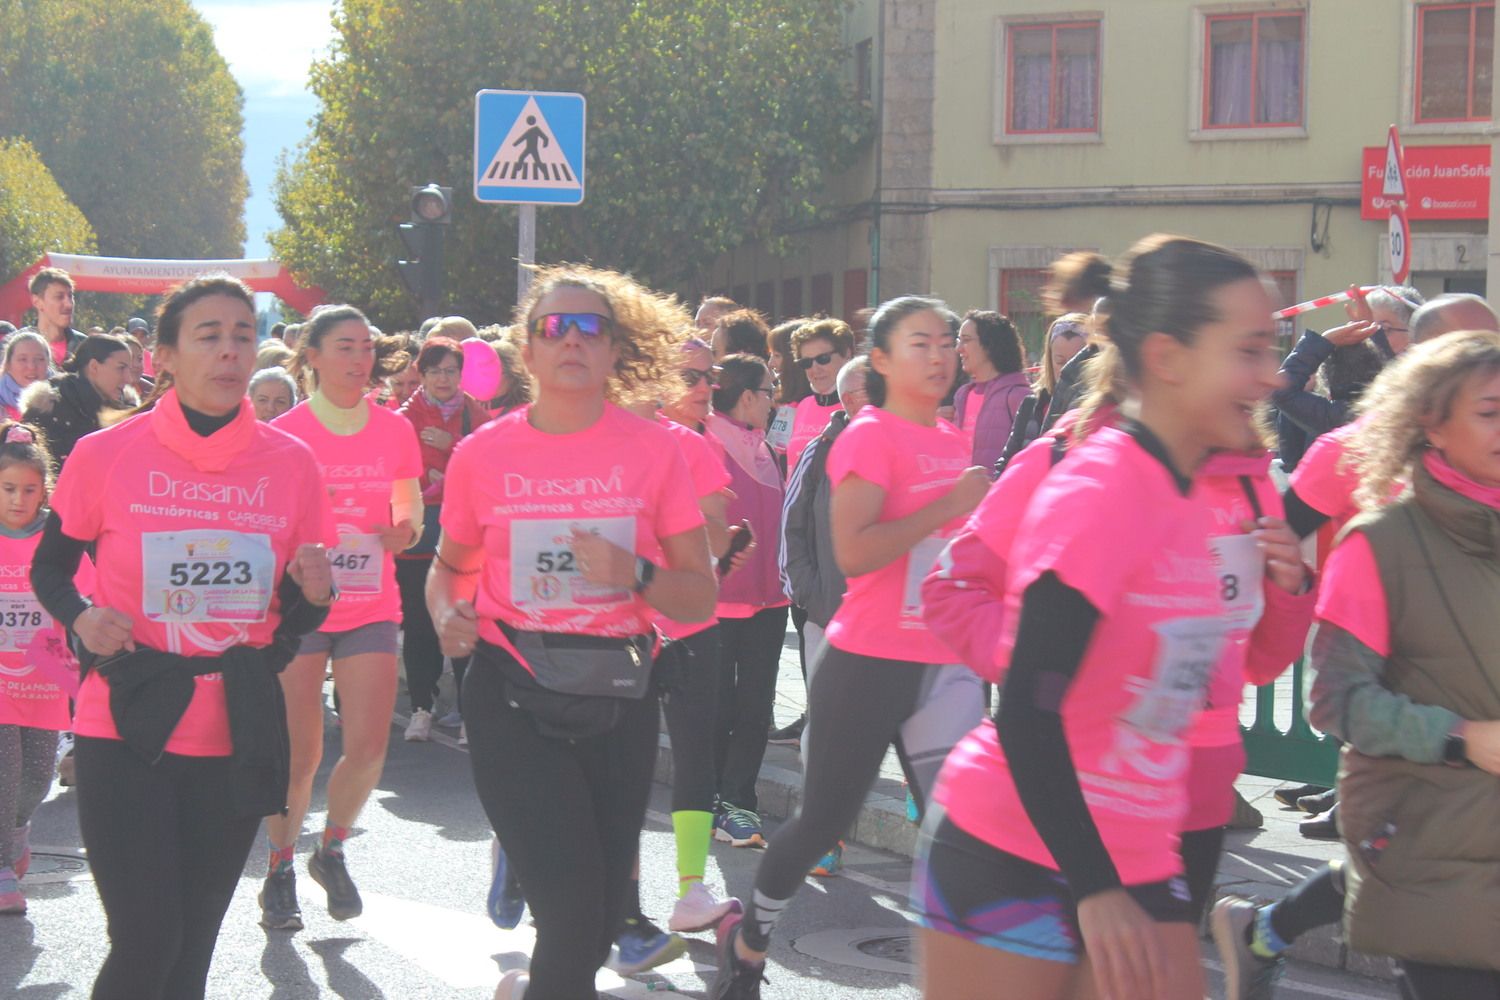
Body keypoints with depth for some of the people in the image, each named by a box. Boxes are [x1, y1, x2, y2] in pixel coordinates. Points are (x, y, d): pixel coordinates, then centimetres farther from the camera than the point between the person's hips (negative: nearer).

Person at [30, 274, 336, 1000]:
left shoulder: (291, 464, 1)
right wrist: (80, 618, -13)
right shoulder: (106, 455, -5)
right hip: (127, 726, -3)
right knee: (146, 941, -11)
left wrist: (315, 594, -13)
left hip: (235, 733, 3)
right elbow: (49, 567, 8)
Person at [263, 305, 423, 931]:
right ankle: (280, 872, 19)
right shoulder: (283, 434, -4)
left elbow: (409, 507, 16)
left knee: (368, 748, -6)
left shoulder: (394, 431, 5)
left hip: (371, 609, 3)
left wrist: (404, 529, -6)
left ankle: (332, 851, 21)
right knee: (300, 753, -1)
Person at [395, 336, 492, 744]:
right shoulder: (406, 416, 5)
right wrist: (430, 480, -14)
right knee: (418, 624, 3)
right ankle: (421, 707, 13)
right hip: (417, 534, 0)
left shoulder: (476, 415, 9)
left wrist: (451, 446, -12)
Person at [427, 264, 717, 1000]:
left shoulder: (653, 449, -2)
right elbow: (450, 565, 15)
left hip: (619, 698, 2)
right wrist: (448, 614, -7)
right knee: (572, 909, -15)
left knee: (600, 919, 10)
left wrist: (635, 574, -20)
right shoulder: (481, 454, -1)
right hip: (513, 699, -2)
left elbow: (701, 598, -1)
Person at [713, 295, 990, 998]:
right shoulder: (869, 436, -11)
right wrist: (950, 505, -23)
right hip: (869, 664, -6)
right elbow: (853, 552, -24)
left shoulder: (952, 440, 11)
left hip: (945, 665, 6)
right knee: (823, 820, 5)